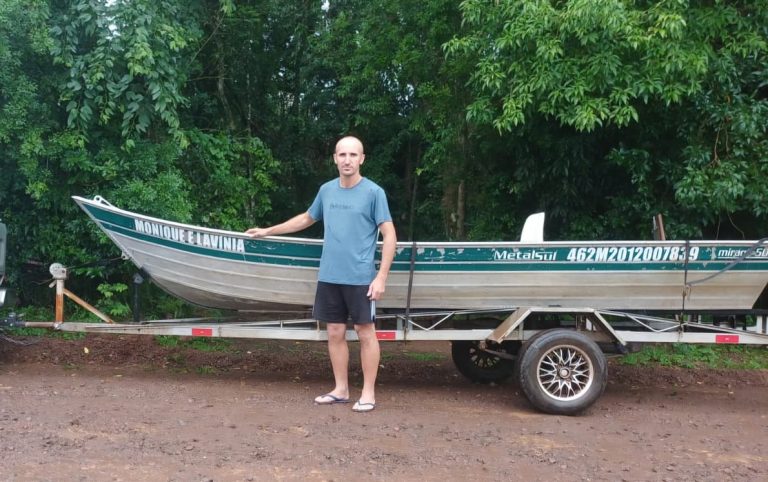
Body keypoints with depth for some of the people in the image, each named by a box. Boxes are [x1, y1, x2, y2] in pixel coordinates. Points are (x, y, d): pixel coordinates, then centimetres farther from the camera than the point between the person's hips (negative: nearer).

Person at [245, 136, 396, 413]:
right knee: (335, 333, 10)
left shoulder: (373, 192, -6)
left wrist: (381, 277, -14)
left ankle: (368, 392, 12)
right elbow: (307, 218, 26)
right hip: (329, 277, 5)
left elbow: (389, 235, -7)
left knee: (365, 333, 3)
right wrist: (268, 231, 28)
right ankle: (340, 389, 22)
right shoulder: (327, 190, 10)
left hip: (360, 278, -5)